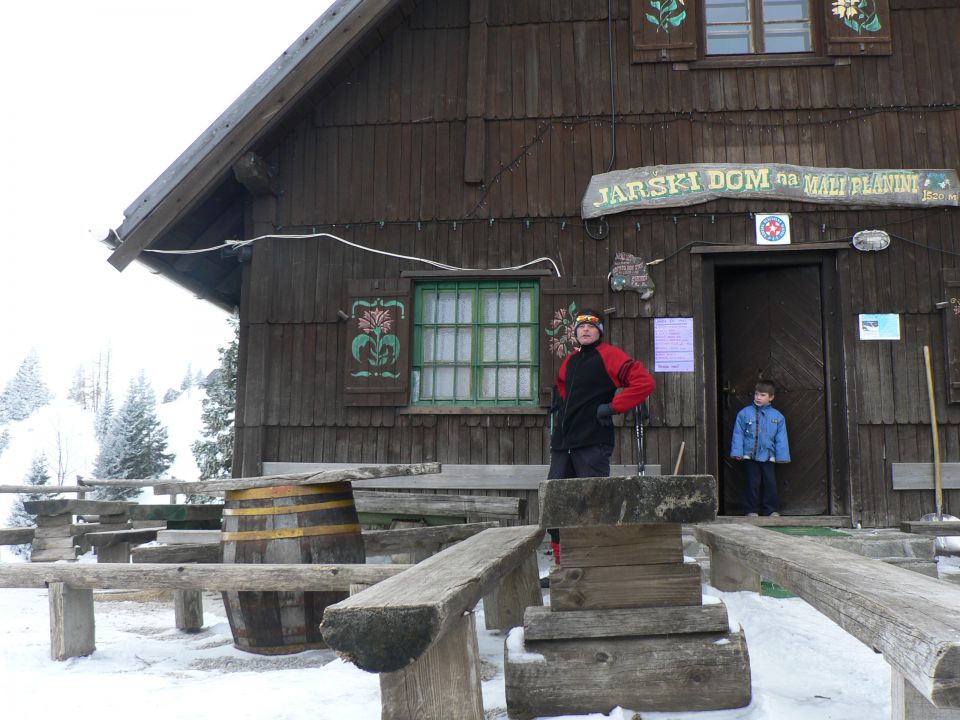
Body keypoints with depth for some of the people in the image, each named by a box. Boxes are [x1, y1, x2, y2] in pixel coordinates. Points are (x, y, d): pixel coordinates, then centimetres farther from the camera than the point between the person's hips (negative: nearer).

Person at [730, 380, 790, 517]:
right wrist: (737, 452, -6)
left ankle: (772, 510, 14)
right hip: (749, 456, -1)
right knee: (753, 483, 3)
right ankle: (752, 510, 12)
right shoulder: (744, 413, 0)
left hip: (767, 456, 1)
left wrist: (782, 456, 0)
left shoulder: (777, 416, 3)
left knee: (770, 483, 3)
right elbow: (738, 434, 0)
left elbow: (781, 438, 5)